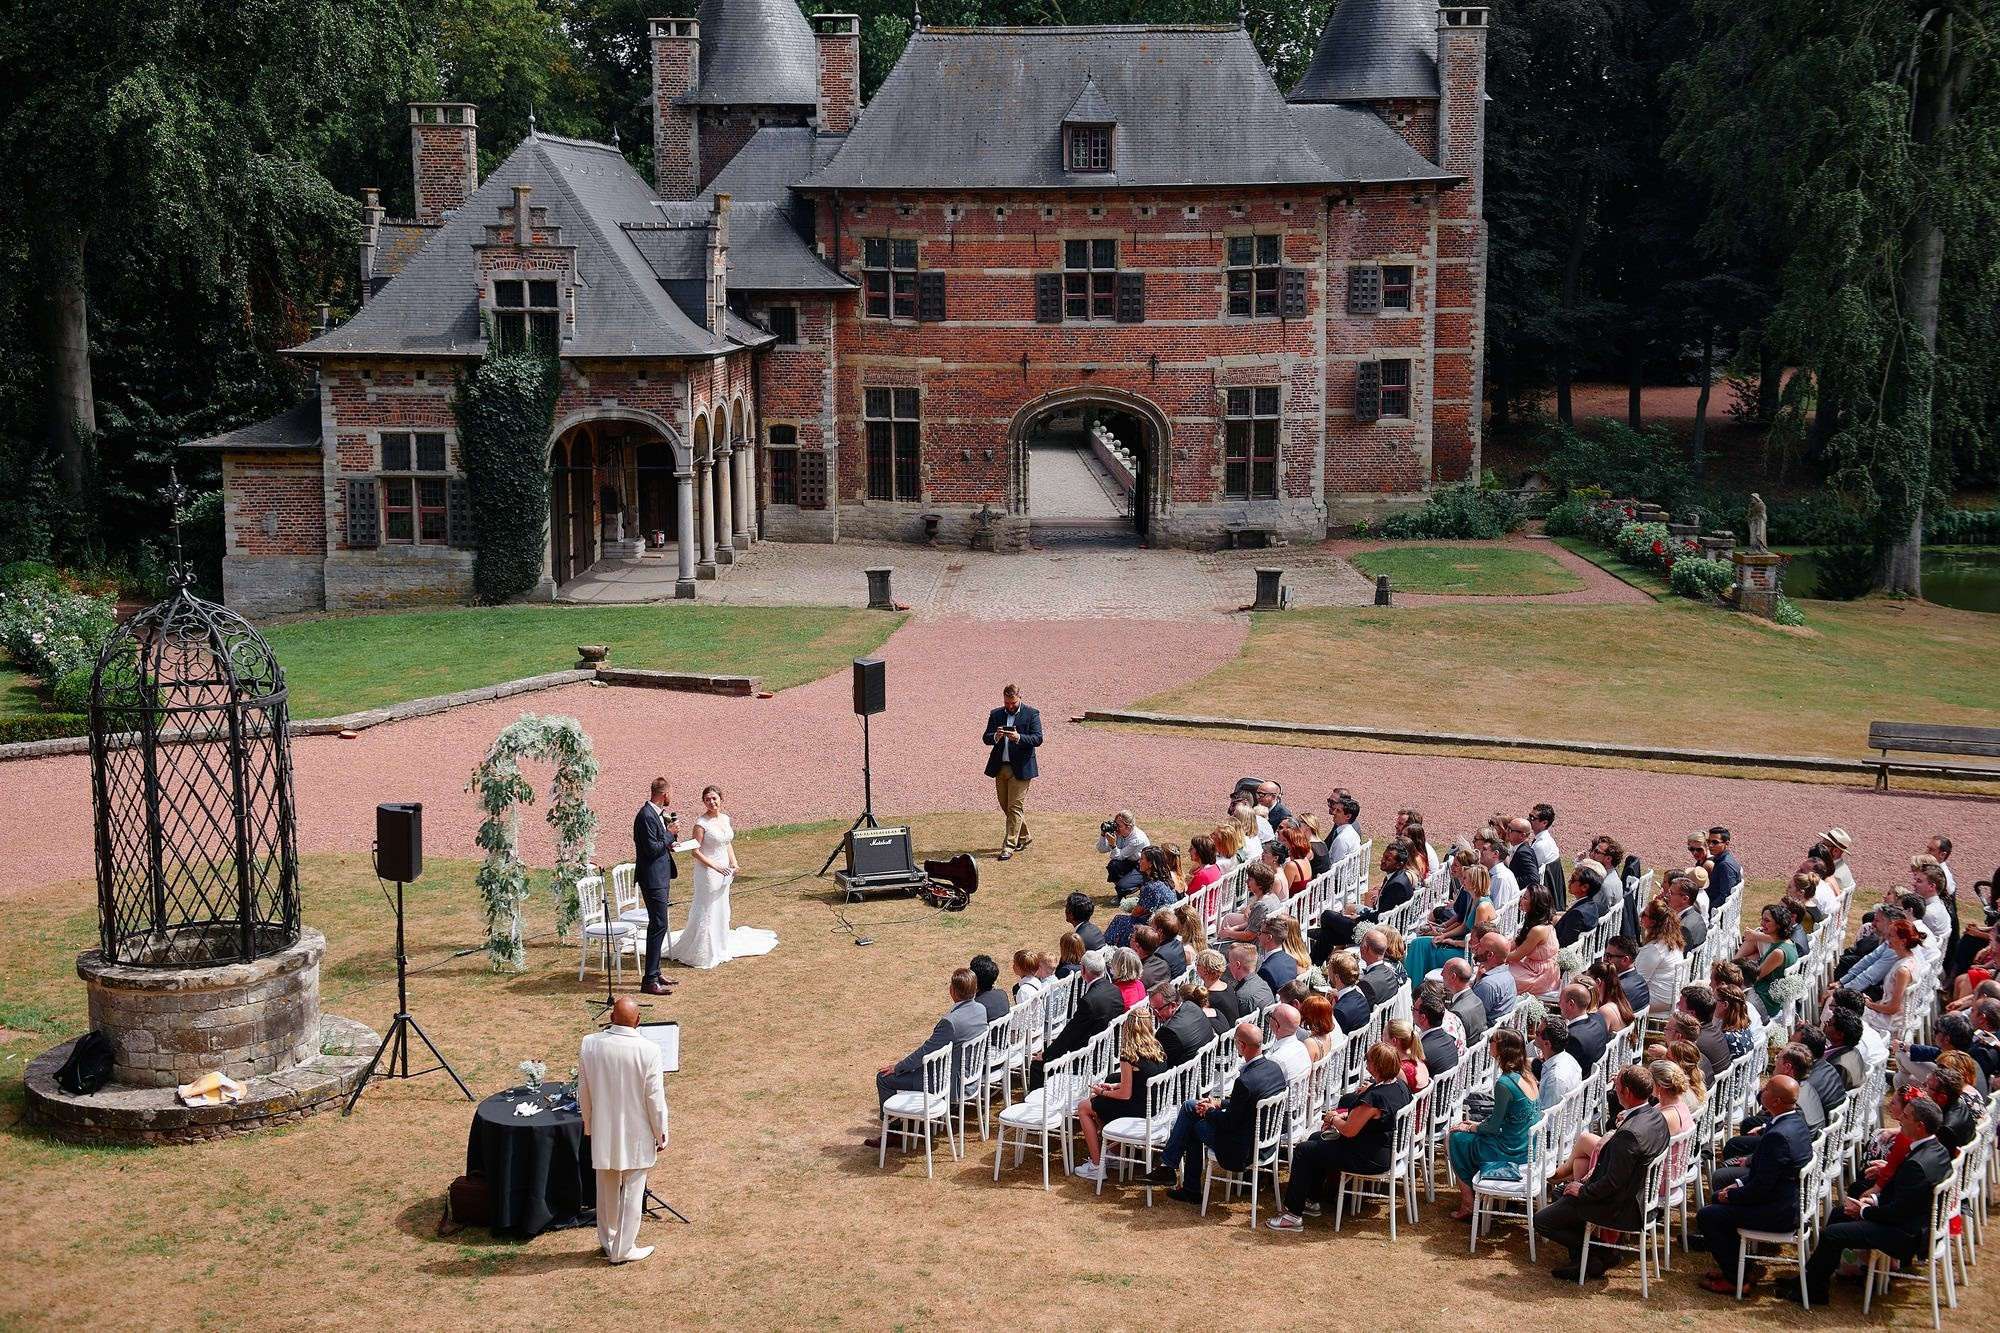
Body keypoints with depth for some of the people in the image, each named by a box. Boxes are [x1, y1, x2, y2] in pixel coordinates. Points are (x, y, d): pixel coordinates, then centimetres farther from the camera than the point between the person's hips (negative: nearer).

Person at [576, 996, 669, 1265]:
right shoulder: (648, 1051, -20)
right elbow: (655, 1097, -13)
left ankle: (607, 1242, 33)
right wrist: (661, 1133, 1)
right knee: (632, 1192, 10)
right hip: (636, 1134, -3)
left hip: (603, 1131, 3)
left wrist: (589, 1125, 15)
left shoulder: (590, 1045, -11)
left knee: (607, 1190, 19)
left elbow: (583, 1091, 0)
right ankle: (624, 1249, 17)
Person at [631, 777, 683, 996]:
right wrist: (670, 833, -12)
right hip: (653, 878, -11)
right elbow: (652, 849, -22)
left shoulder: (657, 814, 11)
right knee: (658, 926, -10)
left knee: (657, 926, 16)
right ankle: (649, 980, -8)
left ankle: (654, 973, 24)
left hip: (660, 877, 11)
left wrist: (669, 843, 4)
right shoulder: (647, 816, -20)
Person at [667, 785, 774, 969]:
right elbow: (696, 852, -16)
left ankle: (719, 950, 29)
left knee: (721, 911, 16)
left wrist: (734, 864, 3)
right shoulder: (701, 823, -16)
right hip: (707, 871, -7)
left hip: (723, 871, 7)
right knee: (706, 913, -2)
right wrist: (715, 866, -22)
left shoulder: (725, 819, 5)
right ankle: (701, 954, 6)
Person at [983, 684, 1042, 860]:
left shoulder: (1031, 714, -3)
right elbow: (985, 738, 5)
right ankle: (1023, 838, 32)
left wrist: (1018, 738, -27)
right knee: (1006, 806, 14)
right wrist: (995, 736, -19)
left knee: (1015, 808, -7)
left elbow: (1038, 739, -11)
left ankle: (1009, 846, -6)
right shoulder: (996, 714, 9)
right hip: (1000, 766, 5)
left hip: (1020, 768, -5)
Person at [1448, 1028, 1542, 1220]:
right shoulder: (1528, 1077, 3)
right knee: (1469, 1135, 24)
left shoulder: (1505, 1083, -24)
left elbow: (1494, 1127, -15)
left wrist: (1470, 1128, 2)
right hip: (1529, 1149, 8)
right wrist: (1479, 1124, 14)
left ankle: (1467, 1204, 13)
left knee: (1455, 1139, 8)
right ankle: (1473, 1190, 29)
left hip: (1513, 1153, -8)